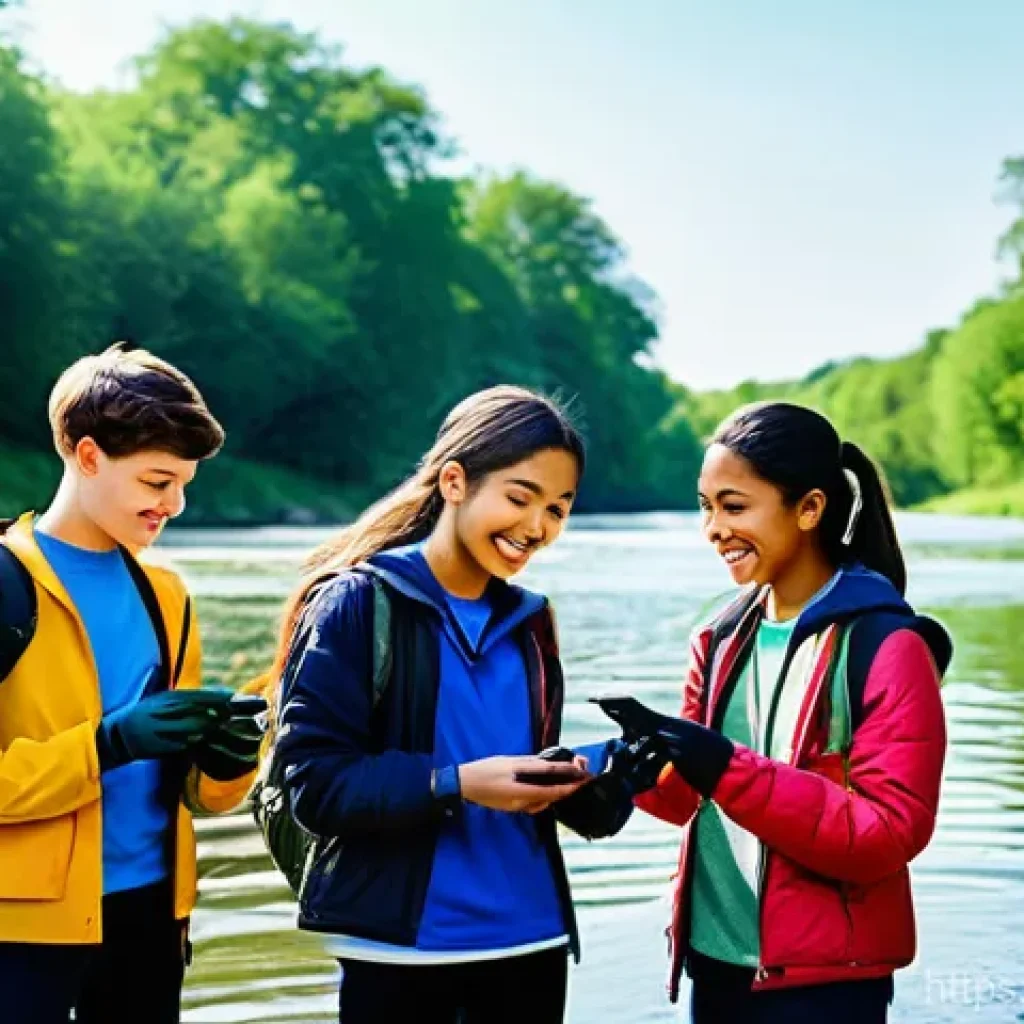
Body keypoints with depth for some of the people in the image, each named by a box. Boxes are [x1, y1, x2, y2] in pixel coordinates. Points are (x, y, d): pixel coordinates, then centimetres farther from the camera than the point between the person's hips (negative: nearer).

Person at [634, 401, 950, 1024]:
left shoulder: (886, 648, -12)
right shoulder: (724, 637, 7)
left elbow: (890, 833, -18)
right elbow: (695, 792, 10)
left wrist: (729, 771, -26)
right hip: (715, 961, 6)